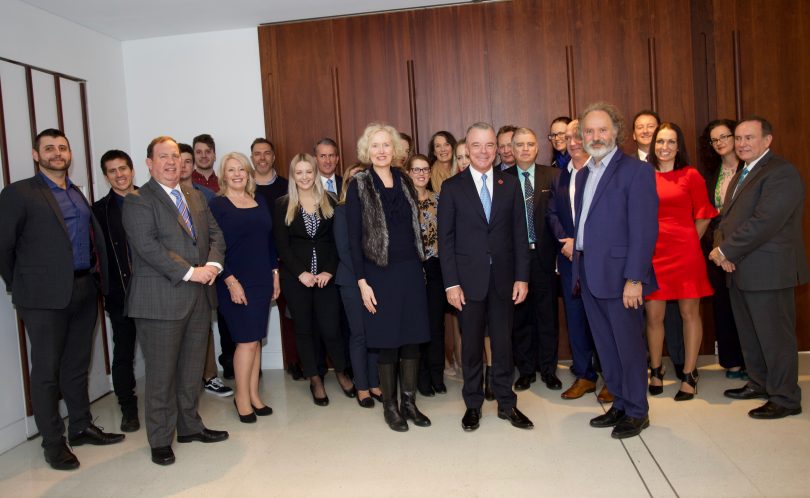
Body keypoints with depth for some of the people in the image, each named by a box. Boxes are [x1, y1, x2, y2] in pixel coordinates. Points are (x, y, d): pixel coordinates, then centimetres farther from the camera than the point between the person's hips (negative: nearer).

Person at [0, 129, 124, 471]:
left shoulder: (77, 194, 14)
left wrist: (97, 279, 8)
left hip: (84, 290, 6)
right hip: (46, 296, -6)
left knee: (77, 365, 17)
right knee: (47, 370, 5)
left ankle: (81, 427, 31)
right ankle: (53, 443, 17)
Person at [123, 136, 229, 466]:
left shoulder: (196, 197, 16)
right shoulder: (138, 201, -6)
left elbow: (215, 235, 13)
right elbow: (147, 246, -17)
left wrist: (213, 264, -7)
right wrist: (190, 272, -19)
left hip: (199, 296, 7)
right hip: (160, 299, -6)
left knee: (192, 368, 15)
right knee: (161, 373, 3)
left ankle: (190, 426, 30)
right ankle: (160, 440, 17)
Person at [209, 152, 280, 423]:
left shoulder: (259, 202, 11)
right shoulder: (217, 205, -5)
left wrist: (274, 272, 9)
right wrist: (230, 281, -15)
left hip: (262, 280, 5)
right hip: (235, 283, -5)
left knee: (255, 339, 9)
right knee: (247, 340, -4)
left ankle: (253, 394, 19)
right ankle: (242, 397, 12)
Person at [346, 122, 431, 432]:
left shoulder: (405, 182, 9)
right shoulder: (359, 186, -4)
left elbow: (414, 227, 13)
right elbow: (354, 238, -6)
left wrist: (419, 265, 7)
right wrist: (362, 282, -10)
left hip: (411, 270, 4)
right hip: (380, 273, -4)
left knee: (412, 338, 7)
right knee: (387, 341, 4)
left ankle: (409, 402, 21)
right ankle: (390, 406, 19)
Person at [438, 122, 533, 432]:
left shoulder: (510, 184, 6)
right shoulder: (452, 187, 0)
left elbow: (519, 233, 4)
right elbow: (446, 238, -2)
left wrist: (522, 277, -2)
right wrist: (451, 283, -8)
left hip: (503, 277, 2)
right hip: (469, 278, -1)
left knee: (503, 342, 9)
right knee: (472, 344, 9)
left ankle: (506, 404, 24)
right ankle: (473, 405, 24)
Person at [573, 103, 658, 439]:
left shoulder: (635, 170, -8)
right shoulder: (583, 175, 15)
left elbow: (644, 230, -15)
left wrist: (634, 279, -19)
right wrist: (578, 269, 10)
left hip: (619, 275, -7)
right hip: (589, 275, 7)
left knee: (629, 345, 3)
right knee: (605, 346, 15)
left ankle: (637, 412, 19)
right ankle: (620, 405, 29)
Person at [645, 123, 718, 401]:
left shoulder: (691, 175, 0)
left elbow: (703, 216, 5)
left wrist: (686, 242, 5)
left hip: (685, 252, -1)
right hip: (652, 253, 1)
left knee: (690, 313, 6)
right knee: (653, 316, 5)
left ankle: (689, 375, 18)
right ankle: (656, 372, 21)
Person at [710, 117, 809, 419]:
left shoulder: (781, 173, -13)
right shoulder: (741, 175, 18)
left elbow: (765, 222, -23)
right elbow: (727, 218, 17)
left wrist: (726, 252, -16)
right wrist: (722, 249, -3)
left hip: (768, 271, -9)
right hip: (739, 270, 9)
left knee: (774, 336, 0)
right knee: (749, 334, 17)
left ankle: (785, 399, 12)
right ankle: (759, 384, 31)